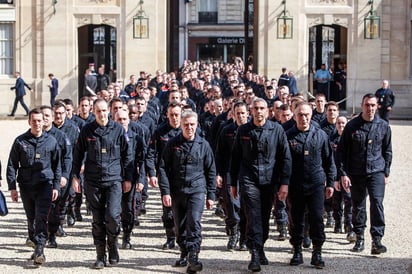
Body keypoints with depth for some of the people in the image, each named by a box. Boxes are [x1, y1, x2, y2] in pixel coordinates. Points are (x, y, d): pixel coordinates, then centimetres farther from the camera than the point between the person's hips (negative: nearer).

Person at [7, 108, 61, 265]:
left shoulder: (51, 141, 4)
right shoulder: (20, 141, 3)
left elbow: (57, 165, 11)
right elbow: (12, 165, 6)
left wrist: (56, 186, 5)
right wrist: (12, 187, 0)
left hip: (45, 184, -2)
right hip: (26, 185, 2)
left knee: (41, 217, -12)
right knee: (31, 218, 10)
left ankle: (40, 249, -14)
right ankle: (36, 246, 23)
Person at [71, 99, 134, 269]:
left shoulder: (118, 129, 1)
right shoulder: (86, 131, 5)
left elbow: (127, 155, 6)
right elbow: (78, 155, 12)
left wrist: (128, 178, 4)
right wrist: (75, 176, 5)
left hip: (114, 180, -2)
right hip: (93, 181, 2)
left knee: (112, 215, -15)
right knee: (98, 220, 6)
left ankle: (113, 244, 11)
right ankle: (100, 256, 15)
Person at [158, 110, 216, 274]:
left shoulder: (203, 145, 3)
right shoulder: (172, 144, 3)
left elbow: (211, 171, 8)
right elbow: (163, 168, 2)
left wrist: (211, 195, 7)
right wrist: (165, 191, -5)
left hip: (197, 190, -2)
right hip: (177, 191, 2)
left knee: (194, 222, -17)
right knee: (179, 226, 10)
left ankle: (193, 256, -17)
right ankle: (184, 254, 27)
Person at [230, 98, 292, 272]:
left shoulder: (277, 130, 1)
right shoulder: (243, 131, 5)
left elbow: (285, 157, 1)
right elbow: (235, 158, 11)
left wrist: (284, 183, -5)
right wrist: (233, 183, 10)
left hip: (269, 180, 1)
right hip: (249, 180, -1)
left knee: (265, 218, 10)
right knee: (253, 217, -10)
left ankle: (260, 248, 28)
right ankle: (255, 255, -11)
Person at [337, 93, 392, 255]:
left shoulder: (383, 126, 3)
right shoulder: (352, 126, -1)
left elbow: (387, 151, 12)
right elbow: (342, 150, 2)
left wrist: (386, 173, 8)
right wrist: (343, 173, -4)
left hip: (376, 172, 0)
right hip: (356, 173, 1)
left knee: (377, 202, -14)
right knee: (358, 206, 9)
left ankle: (377, 240, -13)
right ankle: (359, 238, 23)